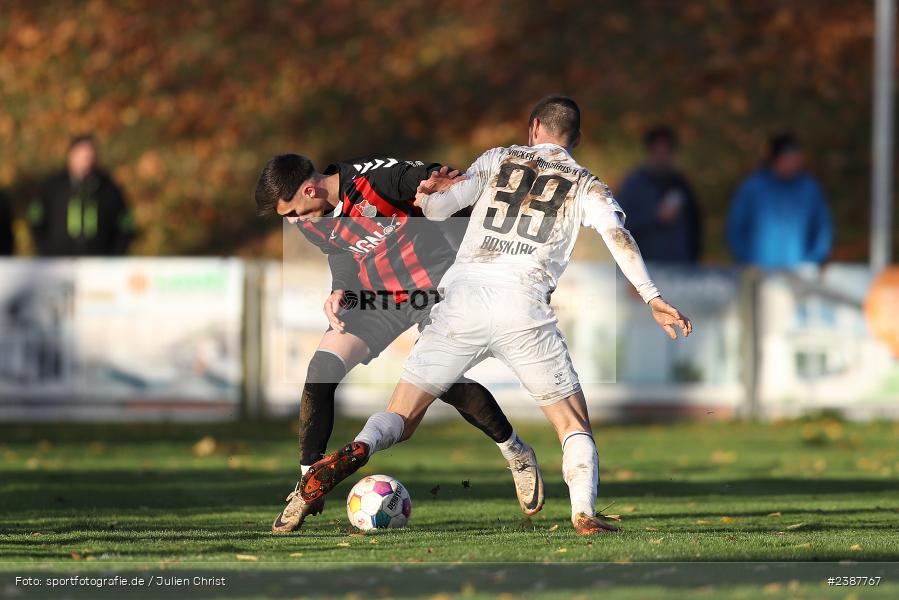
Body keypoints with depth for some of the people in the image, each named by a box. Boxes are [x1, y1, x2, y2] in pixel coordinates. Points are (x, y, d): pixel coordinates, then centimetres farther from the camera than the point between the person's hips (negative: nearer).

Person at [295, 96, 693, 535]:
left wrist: (427, 195, 30)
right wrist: (652, 297, -8)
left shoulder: (497, 159, 17)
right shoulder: (585, 185, 15)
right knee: (574, 424, 11)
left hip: (463, 298, 1)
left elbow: (438, 206, 8)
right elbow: (617, 235, -3)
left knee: (400, 418, 5)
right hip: (525, 308, -1)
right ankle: (584, 512, -13)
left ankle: (360, 448, -28)